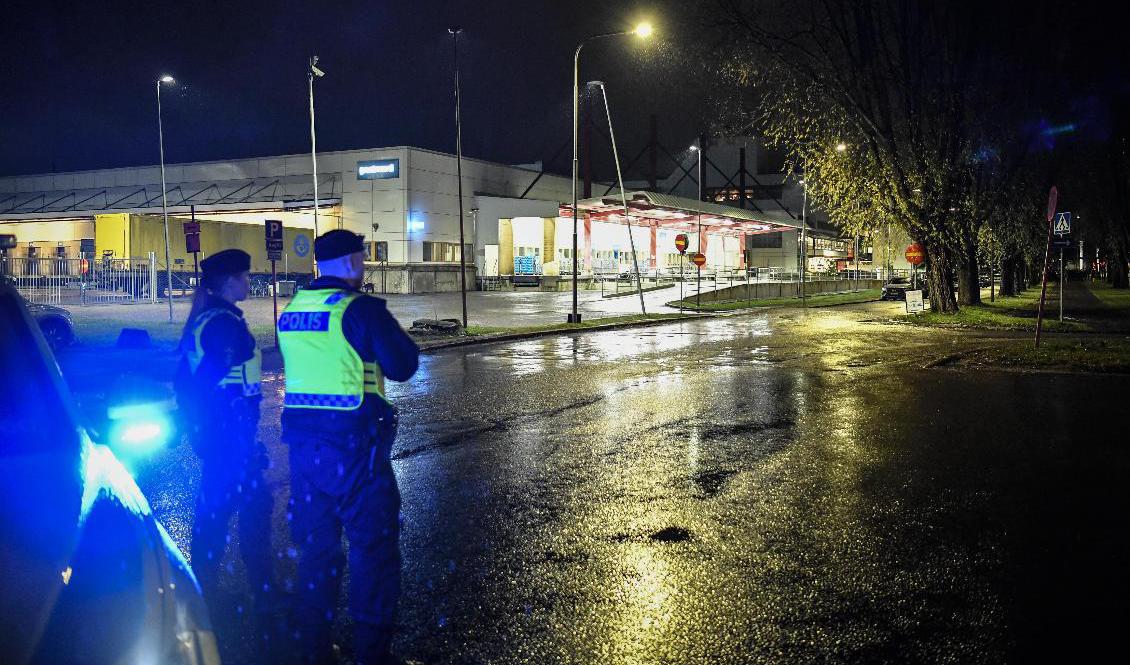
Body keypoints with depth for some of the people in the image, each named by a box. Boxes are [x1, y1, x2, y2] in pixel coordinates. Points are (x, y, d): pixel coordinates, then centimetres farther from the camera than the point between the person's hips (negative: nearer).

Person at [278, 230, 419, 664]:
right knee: (373, 550, 5)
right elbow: (402, 367, -11)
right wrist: (399, 338, 8)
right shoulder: (361, 308, -13)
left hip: (304, 444, 7)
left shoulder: (292, 310, 9)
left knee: (315, 549, 18)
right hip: (354, 448, -7)